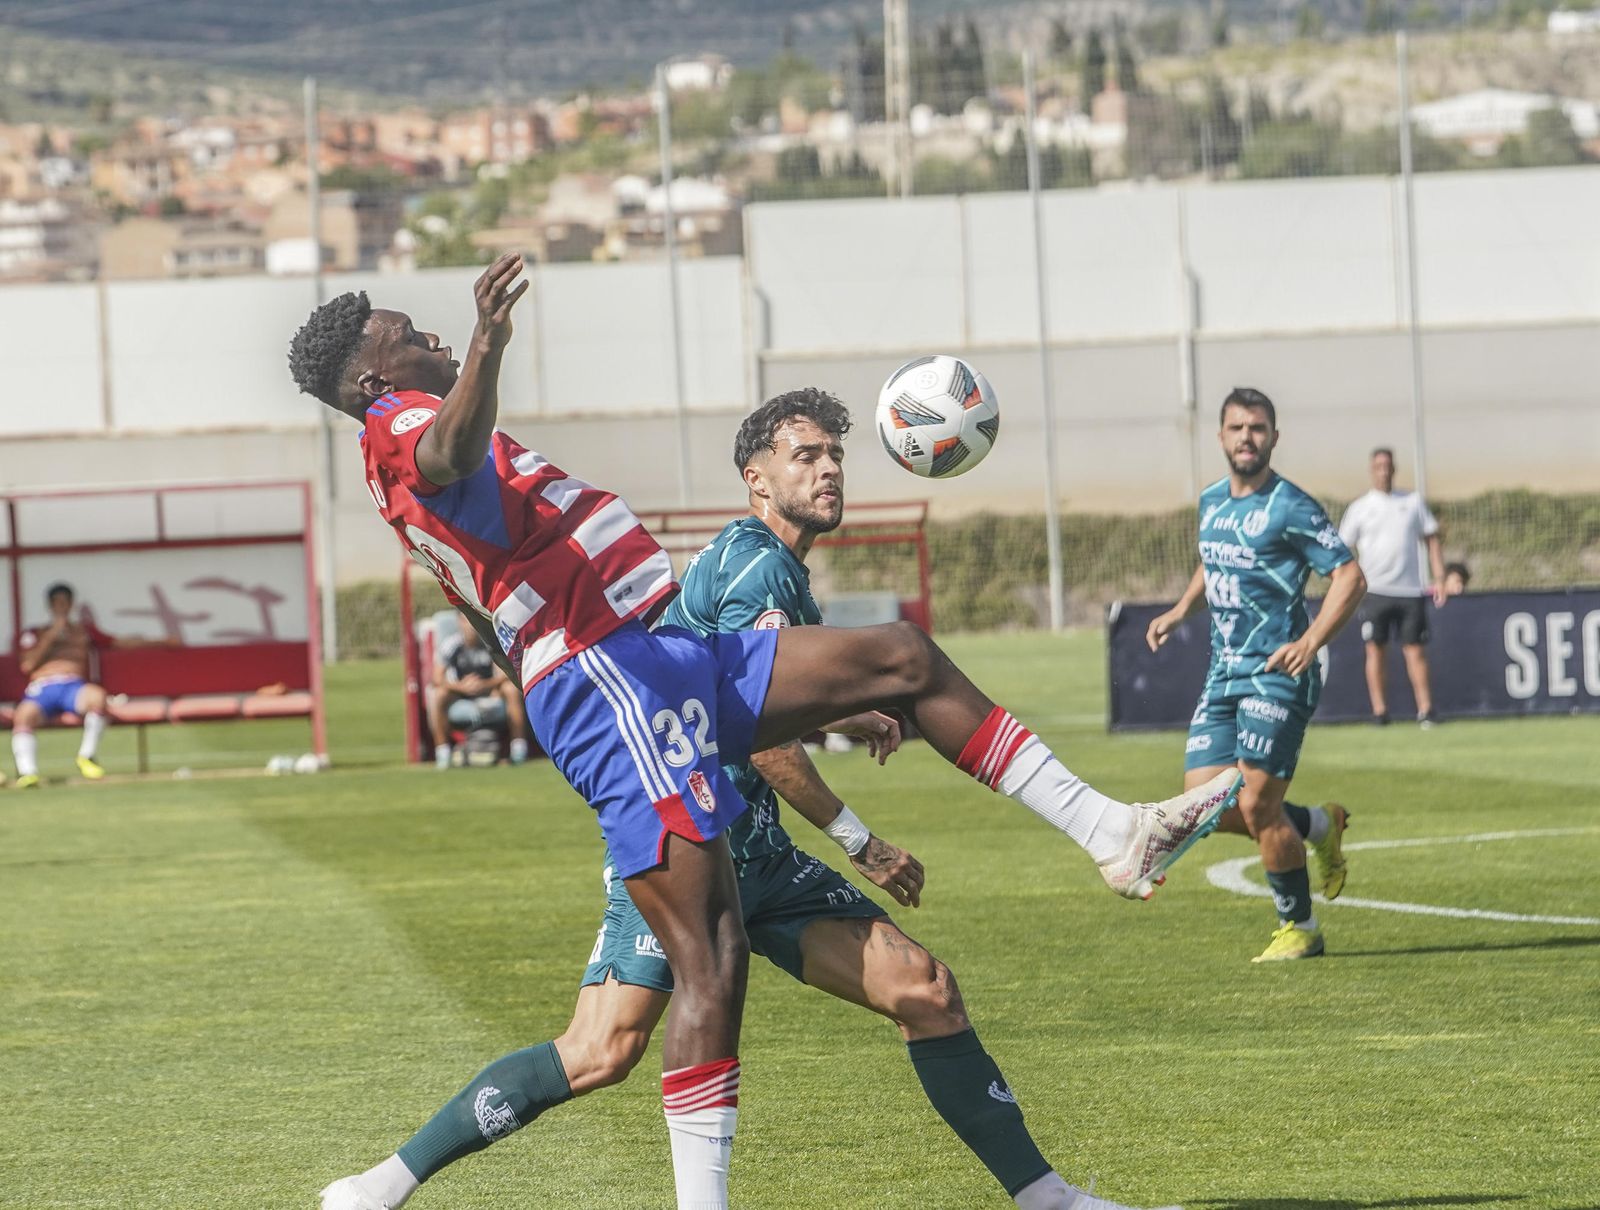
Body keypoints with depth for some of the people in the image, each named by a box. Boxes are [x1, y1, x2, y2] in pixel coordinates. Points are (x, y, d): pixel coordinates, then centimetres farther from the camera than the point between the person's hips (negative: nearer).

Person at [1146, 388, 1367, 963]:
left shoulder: (1290, 507, -10)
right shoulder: (1211, 503, 12)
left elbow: (1350, 577, -13)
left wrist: (1309, 643, -23)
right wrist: (1180, 611, 19)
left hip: (1277, 674, -7)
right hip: (1224, 673, 7)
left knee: (1257, 806, -9)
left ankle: (1299, 927, 9)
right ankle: (1319, 826, 24)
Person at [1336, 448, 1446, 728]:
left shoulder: (1413, 502, 11)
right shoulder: (1360, 508, 6)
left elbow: (1432, 539, 13)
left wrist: (1439, 578, 4)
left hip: (1410, 590, 1)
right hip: (1374, 589, -1)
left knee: (1416, 651, -1)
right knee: (1376, 650, -4)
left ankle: (1425, 710, -2)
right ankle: (1379, 710, -1)